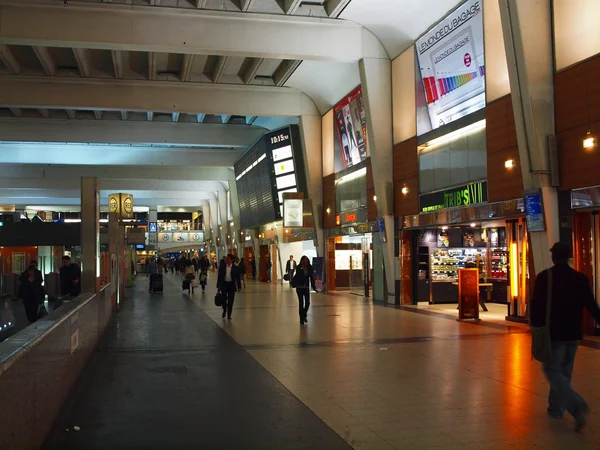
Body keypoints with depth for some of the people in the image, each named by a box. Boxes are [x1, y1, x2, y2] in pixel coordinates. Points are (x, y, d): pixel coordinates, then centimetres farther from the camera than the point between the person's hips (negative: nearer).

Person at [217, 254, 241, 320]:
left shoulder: (236, 268, -2)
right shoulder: (222, 267, 1)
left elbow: (238, 278, 2)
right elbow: (219, 277, 5)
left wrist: (239, 287, -1)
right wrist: (218, 286, 3)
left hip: (232, 285, 0)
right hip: (224, 284, 0)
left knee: (230, 301, 3)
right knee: (224, 299, -8)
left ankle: (229, 314, 16)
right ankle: (224, 310, 21)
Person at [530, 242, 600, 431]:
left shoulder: (544, 277, -9)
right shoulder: (580, 278, 0)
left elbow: (537, 304, -9)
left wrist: (536, 325, 3)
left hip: (553, 332, -4)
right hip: (574, 333, 4)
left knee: (553, 370, 1)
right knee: (564, 371, 17)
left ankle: (577, 405, -18)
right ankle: (556, 407, 24)